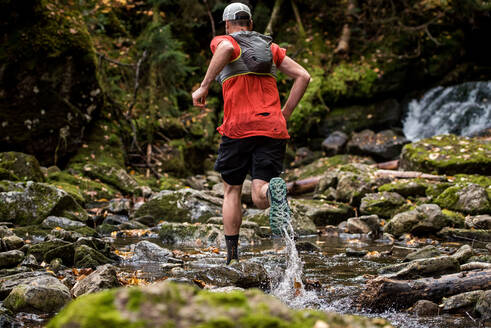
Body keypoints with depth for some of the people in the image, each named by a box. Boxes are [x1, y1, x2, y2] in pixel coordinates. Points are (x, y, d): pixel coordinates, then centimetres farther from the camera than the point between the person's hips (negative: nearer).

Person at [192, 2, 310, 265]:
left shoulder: (222, 41, 9)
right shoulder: (271, 47, 22)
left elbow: (227, 49, -19)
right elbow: (303, 76, 12)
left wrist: (203, 87, -14)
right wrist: (284, 114, 15)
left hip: (238, 127, -2)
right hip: (273, 128, 3)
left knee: (231, 190, 16)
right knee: (260, 198, -3)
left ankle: (232, 256, 12)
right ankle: (273, 190, -40)